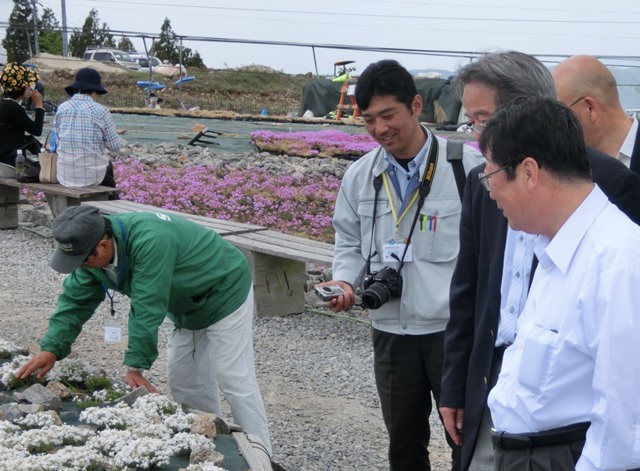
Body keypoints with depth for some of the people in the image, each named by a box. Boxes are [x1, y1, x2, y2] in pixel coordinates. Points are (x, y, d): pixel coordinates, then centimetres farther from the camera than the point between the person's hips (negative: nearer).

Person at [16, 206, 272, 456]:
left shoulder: (149, 242, -39)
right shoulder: (91, 251, -11)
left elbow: (147, 310, -36)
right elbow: (75, 301, -7)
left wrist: (136, 368, -30)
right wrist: (51, 349, -18)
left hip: (225, 293, -9)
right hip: (189, 305, 9)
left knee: (234, 380, -9)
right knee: (186, 382, 11)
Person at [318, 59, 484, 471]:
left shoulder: (466, 165, -11)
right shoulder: (360, 175, 4)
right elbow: (349, 241, 15)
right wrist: (345, 281, -5)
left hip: (455, 326, -4)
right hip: (392, 329, 4)